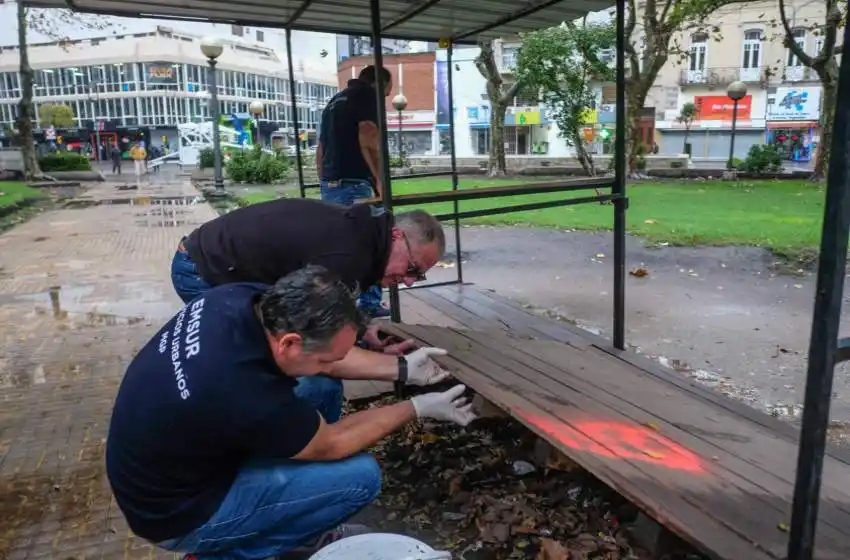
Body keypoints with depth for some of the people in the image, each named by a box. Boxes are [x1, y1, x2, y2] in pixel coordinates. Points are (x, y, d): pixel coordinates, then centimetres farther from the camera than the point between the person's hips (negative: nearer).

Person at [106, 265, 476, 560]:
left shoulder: (243, 299, -18)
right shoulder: (245, 393, -38)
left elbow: (318, 348, 1)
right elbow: (331, 444, -18)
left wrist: (401, 370, 0)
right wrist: (419, 408, -9)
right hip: (178, 512, -8)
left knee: (322, 389, 5)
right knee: (361, 475, -16)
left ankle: (304, 529, 17)